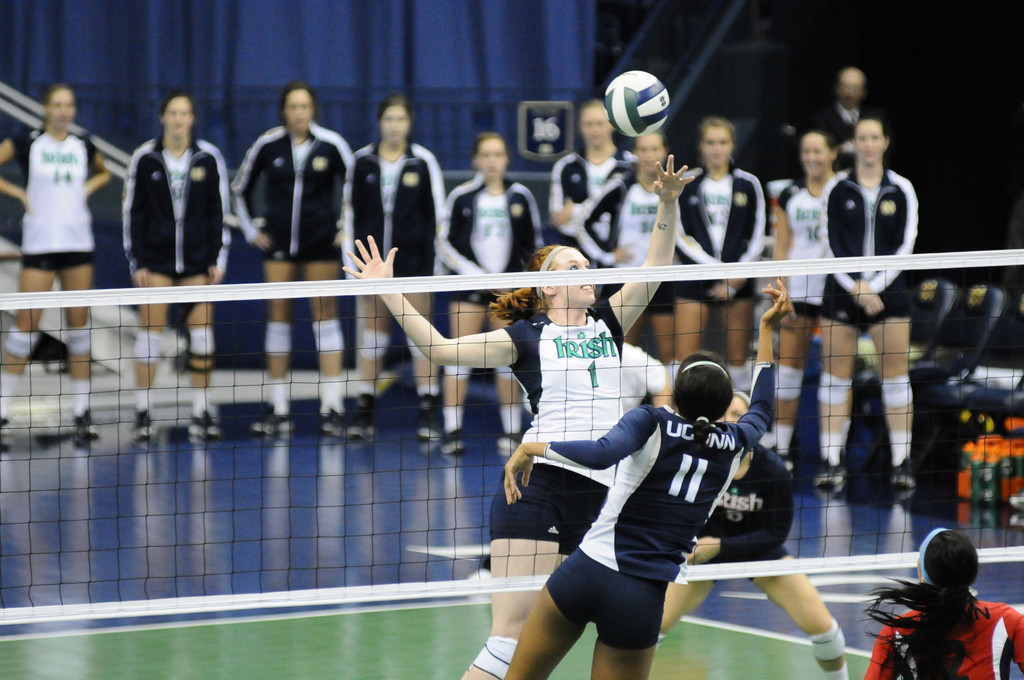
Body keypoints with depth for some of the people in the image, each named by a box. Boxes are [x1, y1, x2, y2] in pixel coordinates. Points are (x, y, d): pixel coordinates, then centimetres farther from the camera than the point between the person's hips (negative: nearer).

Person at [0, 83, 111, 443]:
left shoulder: (84, 145, 8)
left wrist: (87, 189, 8)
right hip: (39, 243, -4)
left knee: (79, 325, 4)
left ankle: (82, 411, 9)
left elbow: (103, 173, 26)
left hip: (78, 243, 4)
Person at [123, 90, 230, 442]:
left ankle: (201, 413, 6)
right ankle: (142, 413, 1)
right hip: (156, 259, -1)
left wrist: (218, 259, 0)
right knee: (149, 330, -4)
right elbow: (132, 212, 2)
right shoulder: (144, 158, -1)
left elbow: (219, 211, 5)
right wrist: (136, 262, -3)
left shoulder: (209, 157, 1)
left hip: (198, 260, 1)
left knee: (201, 331, 0)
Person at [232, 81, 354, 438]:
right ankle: (278, 410, 5)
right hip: (279, 244, 1)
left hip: (321, 243, -1)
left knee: (325, 316, -4)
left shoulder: (331, 144, -5)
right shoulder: (267, 145, -1)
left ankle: (332, 408, -3)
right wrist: (251, 230, 9)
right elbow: (240, 189, 12)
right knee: (278, 317, 1)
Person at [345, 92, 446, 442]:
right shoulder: (363, 161, 4)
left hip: (413, 256, -2)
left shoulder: (423, 161, -1)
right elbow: (352, 212, 8)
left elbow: (437, 213, 1)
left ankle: (428, 412, 2)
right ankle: (364, 411, 10)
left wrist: (434, 262, -4)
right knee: (373, 331, 5)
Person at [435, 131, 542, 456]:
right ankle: (452, 431, -3)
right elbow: (444, 244, 0)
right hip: (469, 287, -1)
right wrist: (473, 272, -10)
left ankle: (512, 430, 9)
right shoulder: (462, 197, -1)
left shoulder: (521, 196, 4)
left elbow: (534, 245, 11)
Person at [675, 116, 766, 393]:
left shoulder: (749, 184, 4)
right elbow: (681, 235, -1)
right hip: (695, 276, 0)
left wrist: (736, 279, -7)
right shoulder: (686, 184, 3)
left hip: (738, 280, 0)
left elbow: (757, 238, 3)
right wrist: (716, 266, -12)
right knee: (684, 358, -7)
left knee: (739, 357, 2)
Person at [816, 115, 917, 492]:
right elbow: (832, 242, 0)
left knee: (896, 375, -2)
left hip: (888, 290, 0)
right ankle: (831, 462, 2)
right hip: (842, 291, 0)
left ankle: (901, 461, 2)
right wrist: (854, 286, -10)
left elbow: (905, 245, 0)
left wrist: (874, 285, -8)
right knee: (835, 374, -1)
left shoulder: (901, 190, 3)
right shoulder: (837, 188, 3)